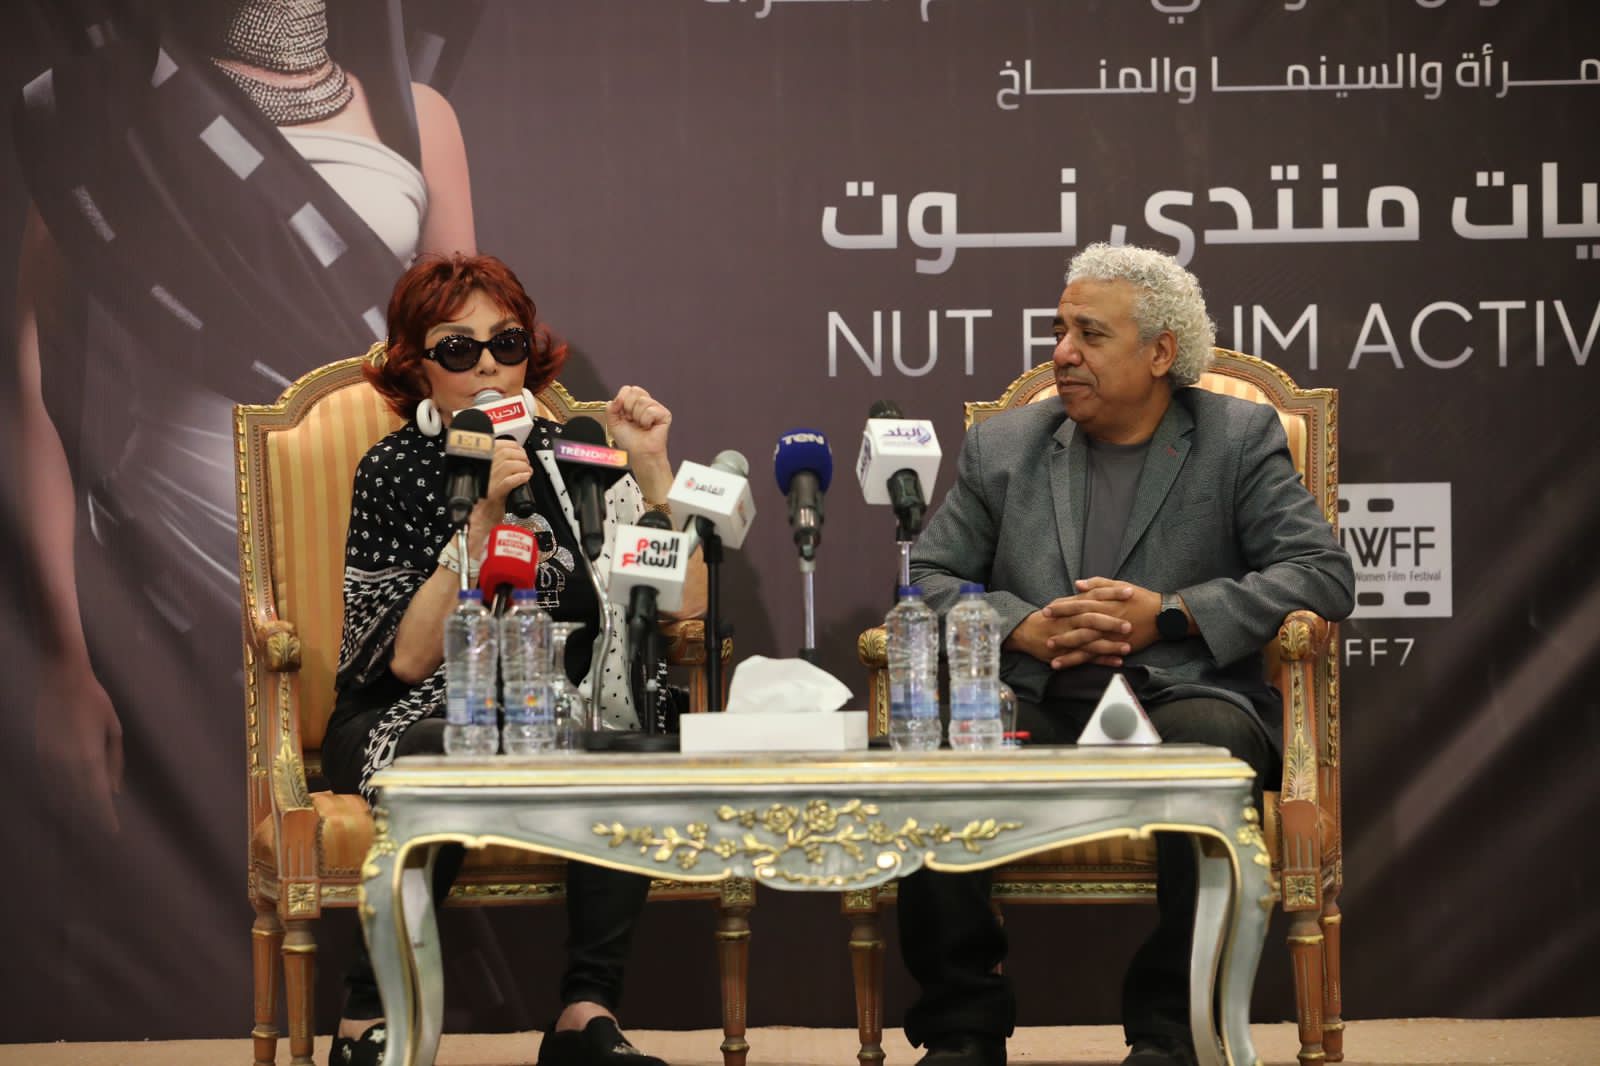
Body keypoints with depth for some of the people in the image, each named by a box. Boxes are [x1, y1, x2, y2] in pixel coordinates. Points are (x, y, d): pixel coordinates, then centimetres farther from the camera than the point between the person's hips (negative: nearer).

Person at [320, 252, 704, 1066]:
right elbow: (408, 657, -16)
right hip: (403, 725, -3)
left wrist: (651, 467, -14)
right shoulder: (394, 471, -5)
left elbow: (683, 603, -6)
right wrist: (484, 517, -23)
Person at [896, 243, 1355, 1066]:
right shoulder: (1001, 448, 18)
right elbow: (925, 578, 13)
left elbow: (1323, 574, -1)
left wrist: (1168, 616, -11)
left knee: (1213, 747, -38)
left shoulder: (1239, 439, 10)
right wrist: (1023, 626, -8)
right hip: (1036, 711, 2)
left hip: (1179, 701, -2)